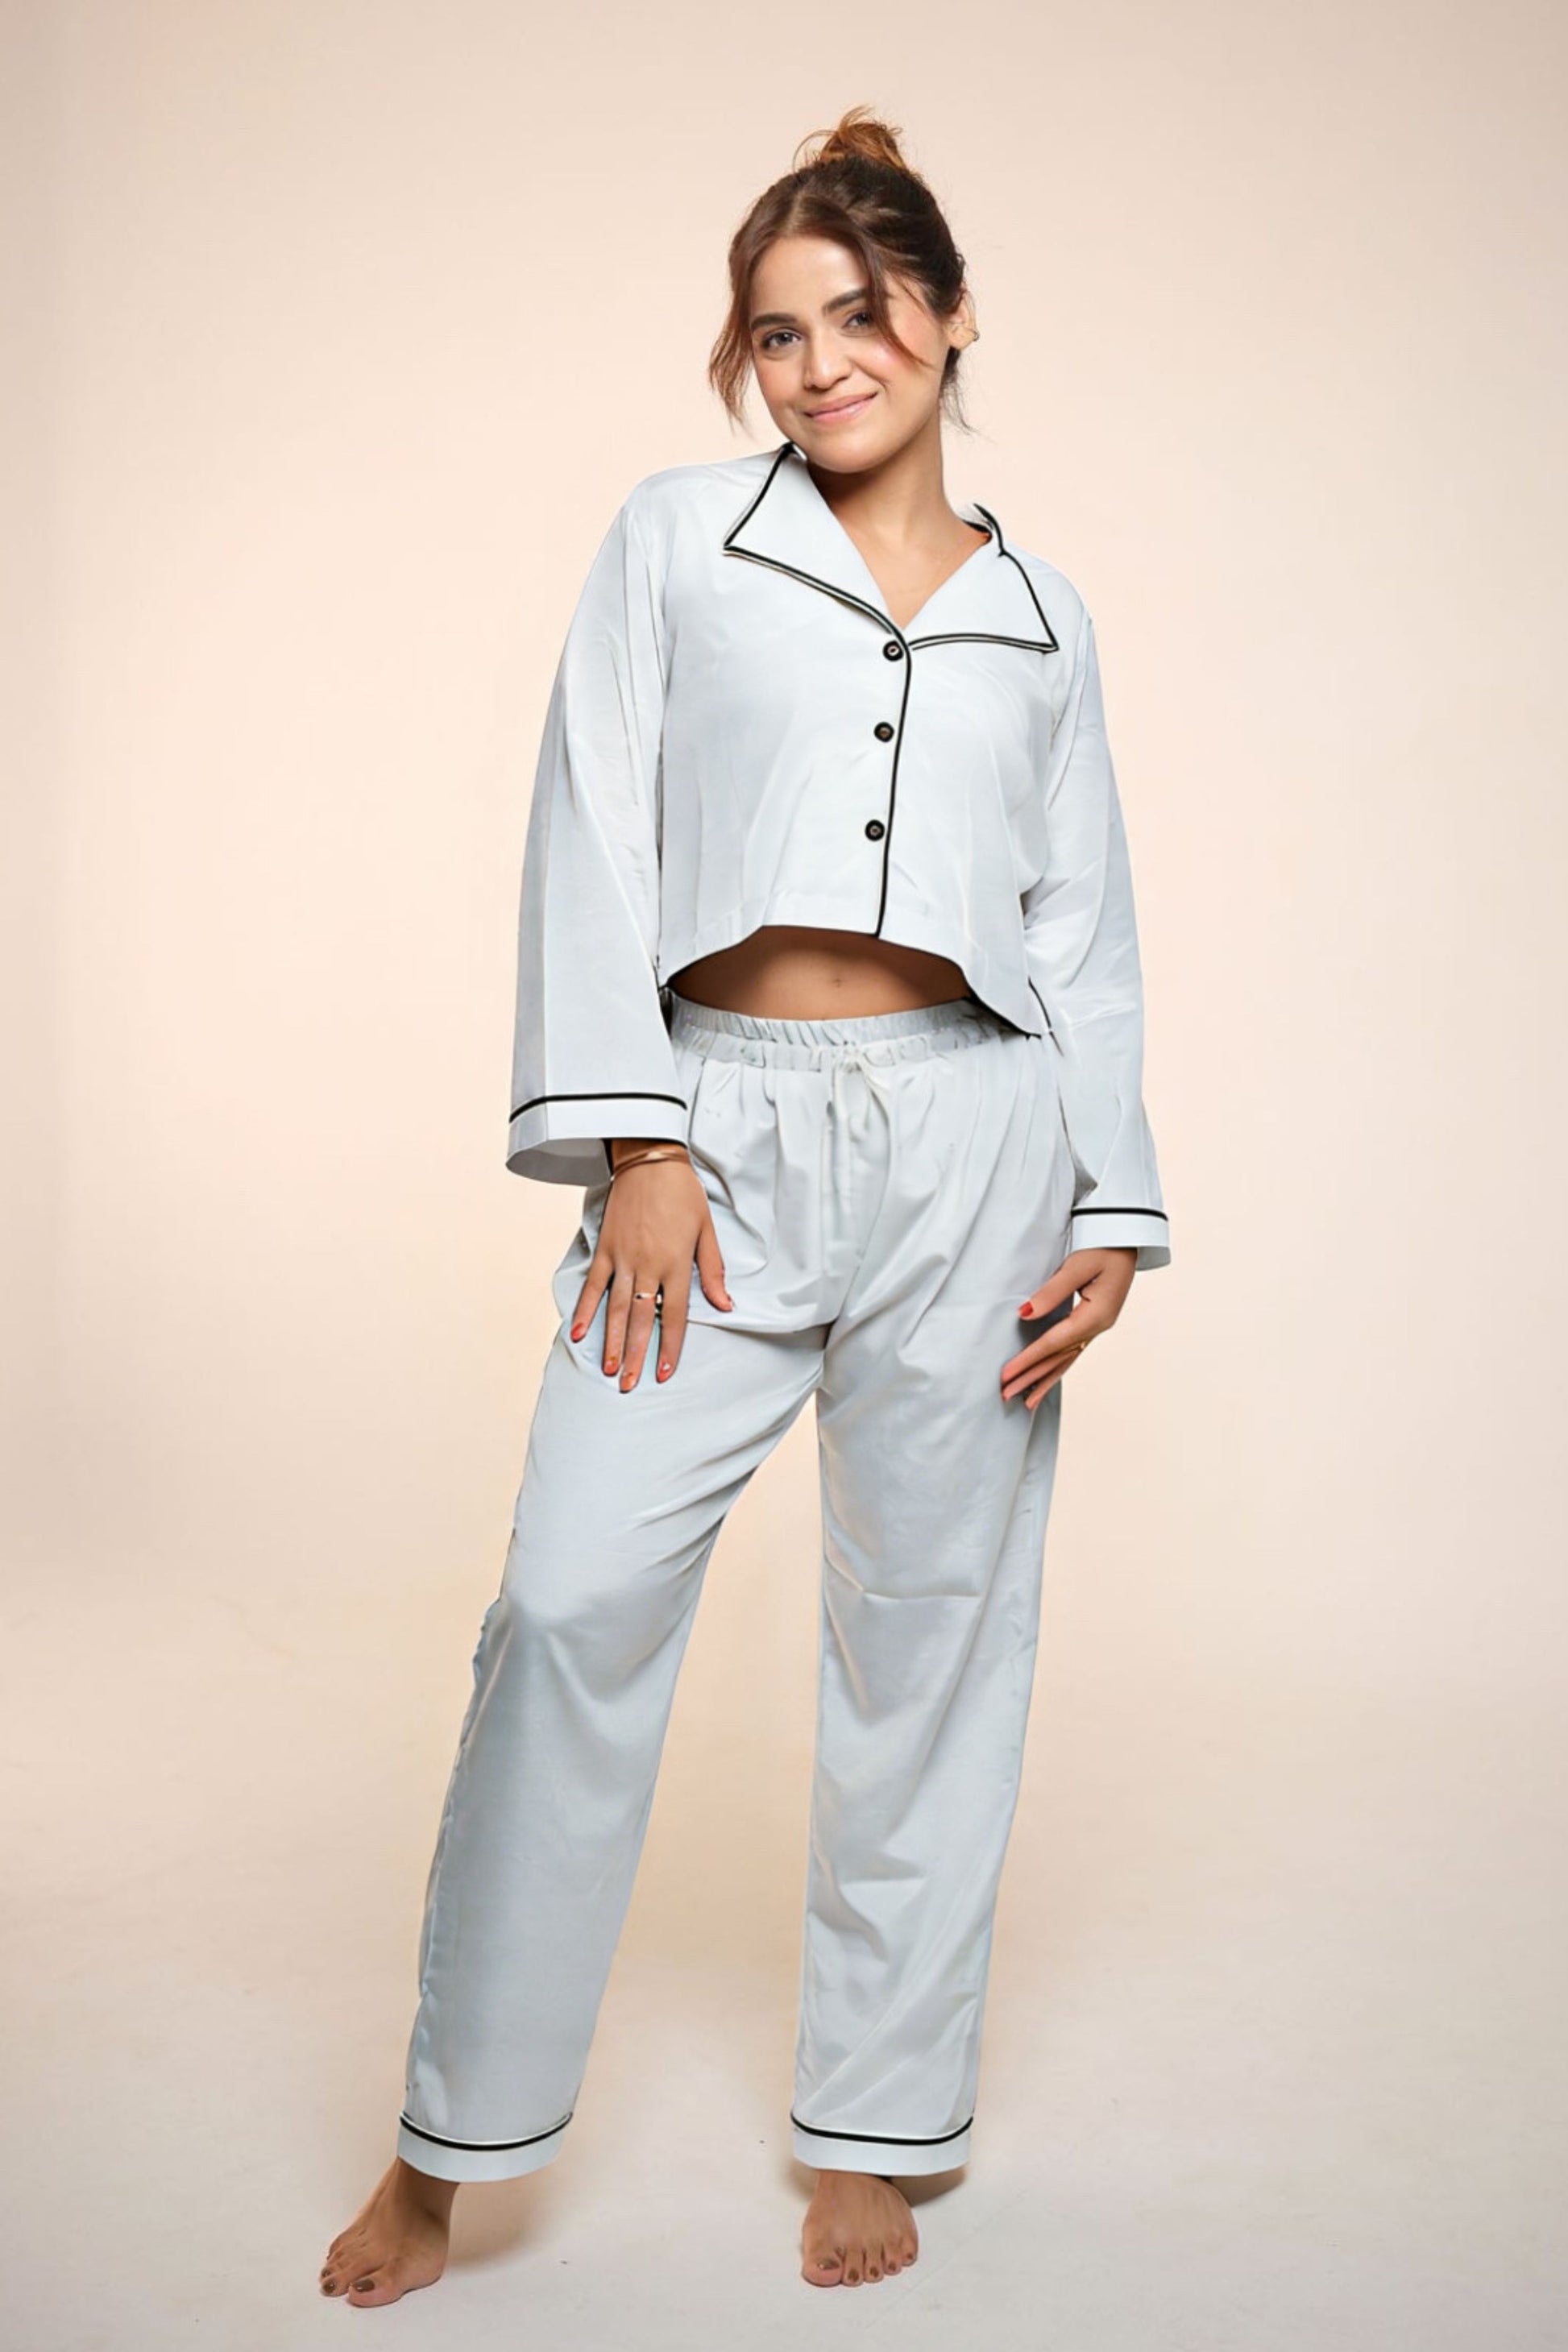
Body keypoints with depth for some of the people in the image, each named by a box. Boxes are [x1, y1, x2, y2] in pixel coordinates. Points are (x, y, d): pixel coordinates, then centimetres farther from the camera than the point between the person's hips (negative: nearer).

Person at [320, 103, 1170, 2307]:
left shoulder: (1041, 615, 14)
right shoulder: (675, 538, 9)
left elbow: (1086, 936, 13)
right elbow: (590, 843, 2)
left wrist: (1114, 1212, 3)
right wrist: (633, 1144, -9)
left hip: (972, 1141, 2)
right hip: (724, 1135, -1)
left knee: (931, 1626, 5)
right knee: (574, 1597, -8)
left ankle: (875, 2130, 20)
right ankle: (455, 2140, 8)